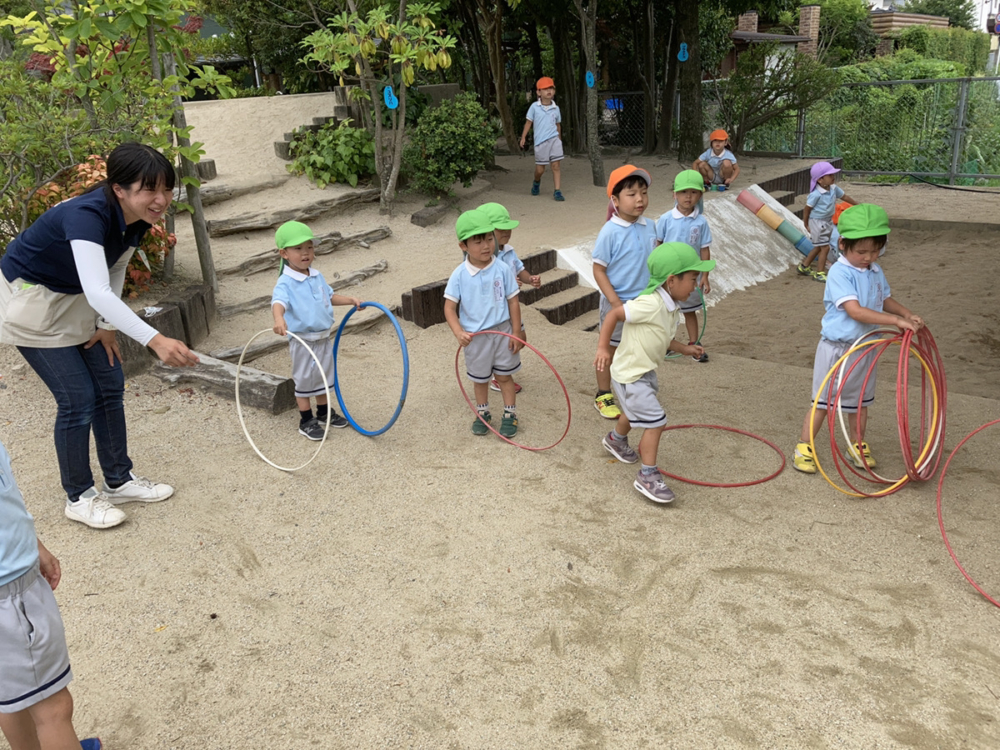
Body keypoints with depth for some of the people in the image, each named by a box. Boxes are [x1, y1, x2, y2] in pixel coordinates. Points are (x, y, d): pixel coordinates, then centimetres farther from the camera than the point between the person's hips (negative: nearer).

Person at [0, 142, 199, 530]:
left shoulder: (137, 220, -12)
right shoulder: (87, 215, -36)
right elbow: (99, 293, -49)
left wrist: (106, 326, 2)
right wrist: (155, 340, -58)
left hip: (75, 300, 8)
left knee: (110, 385, 8)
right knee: (78, 399, -7)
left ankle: (119, 481, 23)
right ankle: (79, 498, 12)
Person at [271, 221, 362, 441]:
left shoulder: (317, 277, 5)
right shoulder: (285, 283, -19)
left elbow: (330, 296, 20)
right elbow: (278, 302, -36)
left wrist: (350, 300, 8)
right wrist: (279, 319, -56)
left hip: (324, 338, 7)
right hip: (302, 340, -7)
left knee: (324, 376, 19)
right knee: (305, 379, 5)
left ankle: (324, 412, 37)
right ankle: (306, 421, 18)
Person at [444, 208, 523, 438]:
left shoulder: (502, 269, -12)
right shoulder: (459, 275, -12)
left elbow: (513, 301, -6)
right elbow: (449, 307, -11)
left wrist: (516, 333, -5)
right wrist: (459, 333, -26)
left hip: (502, 332, -1)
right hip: (474, 337, 1)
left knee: (504, 376, 12)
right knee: (480, 379, 18)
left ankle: (510, 415, 29)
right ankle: (482, 413, 38)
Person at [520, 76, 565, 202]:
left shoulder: (556, 108, 6)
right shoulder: (534, 107, -1)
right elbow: (529, 122, 4)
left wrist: (559, 139, 21)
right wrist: (523, 137, 0)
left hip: (554, 139, 1)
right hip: (540, 141, -1)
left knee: (555, 165, -7)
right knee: (540, 169, 6)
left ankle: (557, 191, -4)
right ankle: (536, 182, 39)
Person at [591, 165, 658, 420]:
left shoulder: (649, 227, 0)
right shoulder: (610, 232, -18)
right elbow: (599, 270, -15)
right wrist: (615, 301, -20)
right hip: (617, 303, -5)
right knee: (610, 349, 9)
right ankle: (603, 396, 24)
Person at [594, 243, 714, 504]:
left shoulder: (672, 309, 0)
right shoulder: (650, 304, -29)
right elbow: (614, 315, -25)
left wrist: (685, 348, 5)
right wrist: (603, 348, -26)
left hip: (646, 372, 10)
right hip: (630, 375, -10)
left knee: (635, 412, 32)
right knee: (655, 421, -9)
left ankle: (616, 440, 61)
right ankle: (648, 477, 4)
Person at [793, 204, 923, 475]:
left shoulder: (876, 271, 3)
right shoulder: (840, 272, -21)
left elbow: (885, 300, 20)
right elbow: (855, 311, -29)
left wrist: (907, 314, 2)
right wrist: (897, 321, -30)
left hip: (864, 348, 7)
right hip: (836, 348, -7)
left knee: (860, 400, 19)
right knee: (823, 400, 2)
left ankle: (858, 445, 35)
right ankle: (804, 448, 13)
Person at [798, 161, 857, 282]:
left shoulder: (833, 189, -2)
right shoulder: (816, 194, -24)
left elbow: (845, 197, 12)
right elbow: (807, 209, -15)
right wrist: (806, 225, -8)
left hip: (828, 221, 8)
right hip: (817, 222, -8)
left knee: (819, 247, 18)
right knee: (825, 247, -6)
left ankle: (804, 266, 33)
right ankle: (820, 273, 4)